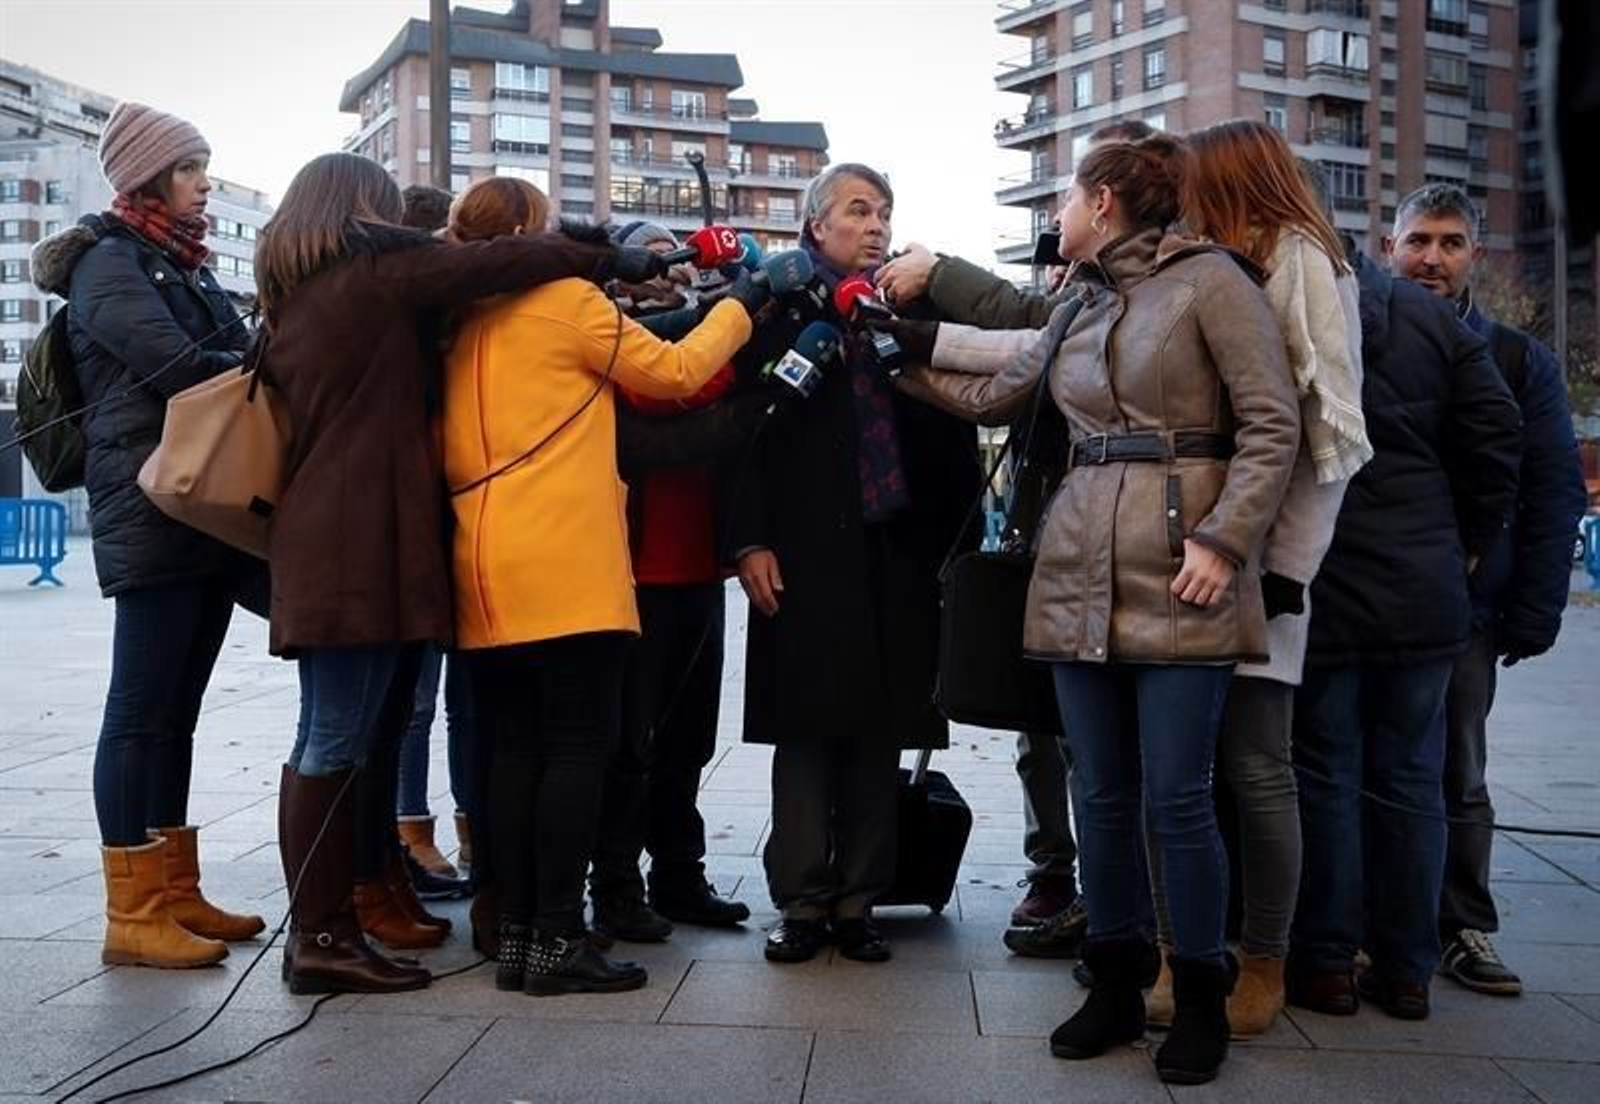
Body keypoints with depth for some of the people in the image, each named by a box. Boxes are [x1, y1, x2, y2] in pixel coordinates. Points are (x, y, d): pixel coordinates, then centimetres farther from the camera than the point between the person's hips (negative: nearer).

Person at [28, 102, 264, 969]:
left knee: (174, 708, 10)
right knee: (142, 709, -6)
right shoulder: (110, 262, -4)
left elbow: (230, 362, 18)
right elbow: (178, 367, -17)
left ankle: (175, 894, 16)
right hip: (152, 516, -8)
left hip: (210, 514, 9)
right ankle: (133, 914, -1)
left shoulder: (181, 266, 23)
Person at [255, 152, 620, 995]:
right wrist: (610, 258, 3)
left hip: (318, 538, 9)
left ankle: (316, 927, 12)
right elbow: (500, 261, -7)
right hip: (365, 539, -9)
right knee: (340, 743, -8)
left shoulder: (288, 297, 22)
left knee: (328, 742, 9)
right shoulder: (375, 269, -2)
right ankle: (324, 938, -4)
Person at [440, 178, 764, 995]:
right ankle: (556, 940, -3)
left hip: (487, 574, 7)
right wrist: (737, 308, 17)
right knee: (577, 747, -3)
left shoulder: (459, 324, 16)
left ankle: (515, 936, 10)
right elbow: (672, 372, 5)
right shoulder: (568, 299, -2)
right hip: (565, 569, -7)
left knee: (516, 753, 8)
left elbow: (445, 448, 17)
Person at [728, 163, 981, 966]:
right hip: (805, 552, -3)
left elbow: (948, 431, 11)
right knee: (807, 730, 0)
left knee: (879, 733, 5)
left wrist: (946, 534, 4)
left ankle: (858, 902, 14)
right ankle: (803, 903, 8)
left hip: (895, 553, 3)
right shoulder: (781, 310, 5)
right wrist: (750, 540, -9)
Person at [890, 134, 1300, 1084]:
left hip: (1180, 569, -6)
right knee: (1104, 795, 9)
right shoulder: (1078, 307, 17)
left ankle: (1202, 999, 14)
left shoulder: (1209, 279, -3)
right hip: (1082, 566, 6)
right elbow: (993, 392, 26)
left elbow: (1273, 424, -8)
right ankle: (1116, 986, 22)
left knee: (1177, 800, -3)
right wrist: (904, 348, 22)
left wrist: (1224, 540, -16)